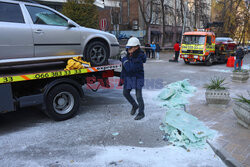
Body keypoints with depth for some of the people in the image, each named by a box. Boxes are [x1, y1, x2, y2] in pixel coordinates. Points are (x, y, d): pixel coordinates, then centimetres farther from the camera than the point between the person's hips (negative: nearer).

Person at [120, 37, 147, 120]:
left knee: (138, 96, 0)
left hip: (137, 78, -7)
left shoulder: (139, 57, -24)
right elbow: (124, 68, 9)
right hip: (128, 78, 7)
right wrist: (122, 77, 12)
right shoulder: (128, 55, -2)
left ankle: (141, 113, 19)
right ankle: (135, 106, 38)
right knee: (125, 93, 14)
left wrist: (124, 58, -25)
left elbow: (129, 68, -32)